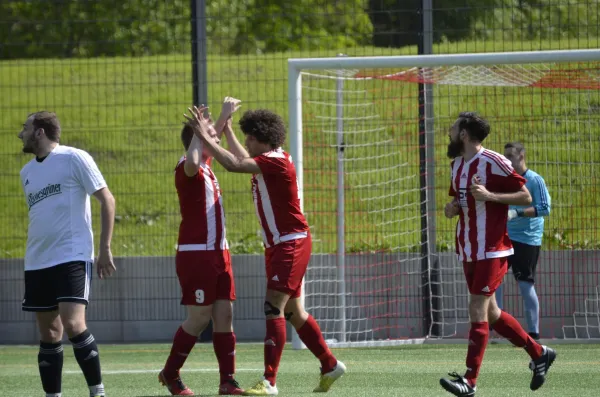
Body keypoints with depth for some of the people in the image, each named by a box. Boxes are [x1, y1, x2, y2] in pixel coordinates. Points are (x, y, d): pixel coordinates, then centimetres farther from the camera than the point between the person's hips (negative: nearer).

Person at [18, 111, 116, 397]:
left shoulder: (74, 159, -4)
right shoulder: (27, 172, 16)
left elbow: (107, 200, -4)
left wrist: (105, 248, -8)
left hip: (72, 258, -7)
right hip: (37, 263, 7)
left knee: (73, 324, -19)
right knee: (49, 334, 5)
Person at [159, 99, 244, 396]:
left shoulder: (206, 166, 14)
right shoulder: (187, 169, -13)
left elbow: (212, 140, 35)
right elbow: (191, 162, -39)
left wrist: (225, 116, 28)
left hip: (218, 253, 9)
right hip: (196, 254, -9)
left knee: (224, 315, 3)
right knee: (199, 318, -5)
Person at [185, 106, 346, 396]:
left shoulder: (276, 161, -18)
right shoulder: (267, 162, 10)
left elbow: (233, 164, -26)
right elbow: (242, 160, 32)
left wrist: (204, 137, -20)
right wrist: (226, 131, 32)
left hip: (292, 243, -10)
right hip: (277, 245, 10)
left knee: (274, 307, -16)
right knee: (292, 311, 15)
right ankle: (330, 366, 26)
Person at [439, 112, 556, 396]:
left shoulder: (493, 162, -13)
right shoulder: (457, 164, 12)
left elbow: (526, 197, -12)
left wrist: (490, 195, -24)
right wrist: (452, 209, 2)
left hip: (492, 250, -9)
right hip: (468, 252, 9)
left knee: (478, 311, -12)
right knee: (490, 314, 12)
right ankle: (539, 354, 27)